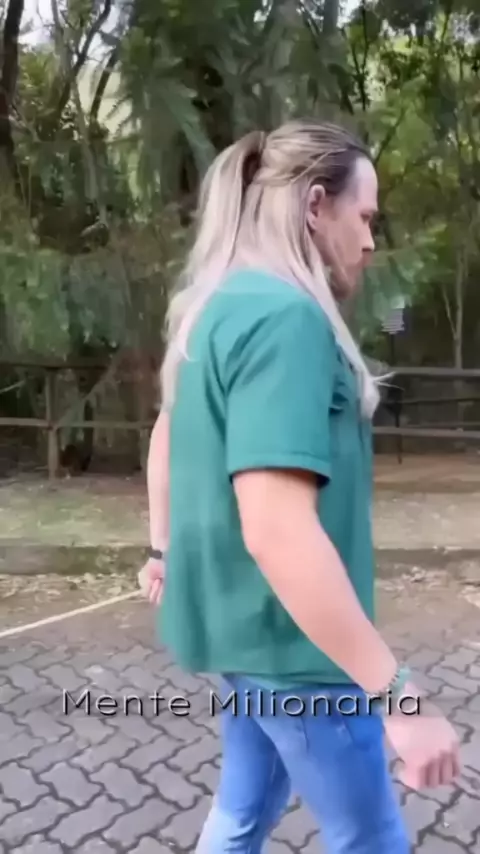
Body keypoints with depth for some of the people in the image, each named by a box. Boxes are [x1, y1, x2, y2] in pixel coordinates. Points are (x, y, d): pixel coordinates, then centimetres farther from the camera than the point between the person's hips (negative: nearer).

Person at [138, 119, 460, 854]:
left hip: (243, 622, 9)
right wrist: (396, 694, -26)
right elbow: (277, 529, -32)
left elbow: (168, 434, 19)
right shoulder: (284, 315, -24)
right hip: (290, 637, -9)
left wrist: (164, 550, 29)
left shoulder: (224, 303, 7)